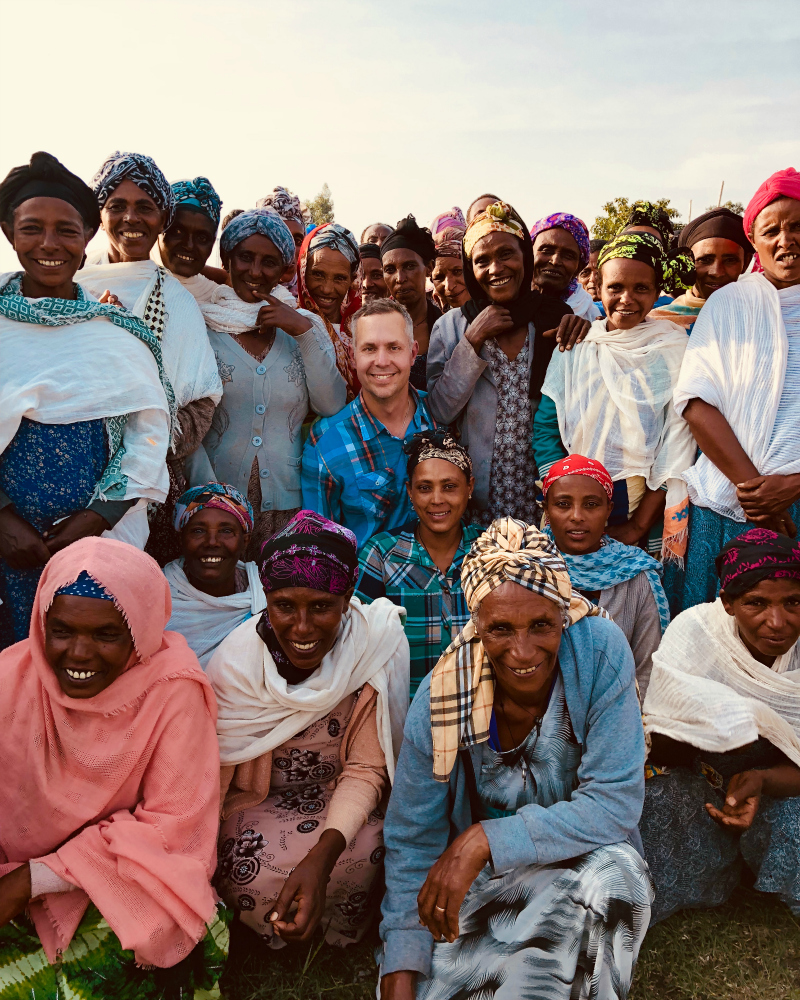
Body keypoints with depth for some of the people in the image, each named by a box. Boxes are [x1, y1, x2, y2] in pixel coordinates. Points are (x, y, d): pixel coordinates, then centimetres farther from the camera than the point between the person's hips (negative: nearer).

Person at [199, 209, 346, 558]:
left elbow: (333, 406, -3)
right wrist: (207, 492, -14)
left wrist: (306, 333, -10)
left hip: (287, 502, 2)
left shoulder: (305, 326, 8)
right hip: (216, 502, -2)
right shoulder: (201, 325, 1)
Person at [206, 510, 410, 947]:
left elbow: (365, 771, -16)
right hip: (259, 804, 0)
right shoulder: (237, 662, -19)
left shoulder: (377, 645, -20)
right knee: (252, 872, -29)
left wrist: (323, 854, -32)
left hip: (340, 801, 1)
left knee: (364, 854, -28)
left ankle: (337, 945, 7)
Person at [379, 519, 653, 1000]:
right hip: (479, 880, 0)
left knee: (612, 876, -31)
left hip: (582, 858, 0)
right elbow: (412, 842, -8)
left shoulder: (602, 651, -23)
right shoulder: (440, 699, -17)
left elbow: (614, 803, -22)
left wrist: (486, 839, -30)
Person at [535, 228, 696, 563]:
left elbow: (677, 445, -7)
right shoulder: (575, 345, 2)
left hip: (650, 507, -1)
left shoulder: (674, 349, -2)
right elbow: (546, 427, -1)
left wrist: (640, 525, -13)